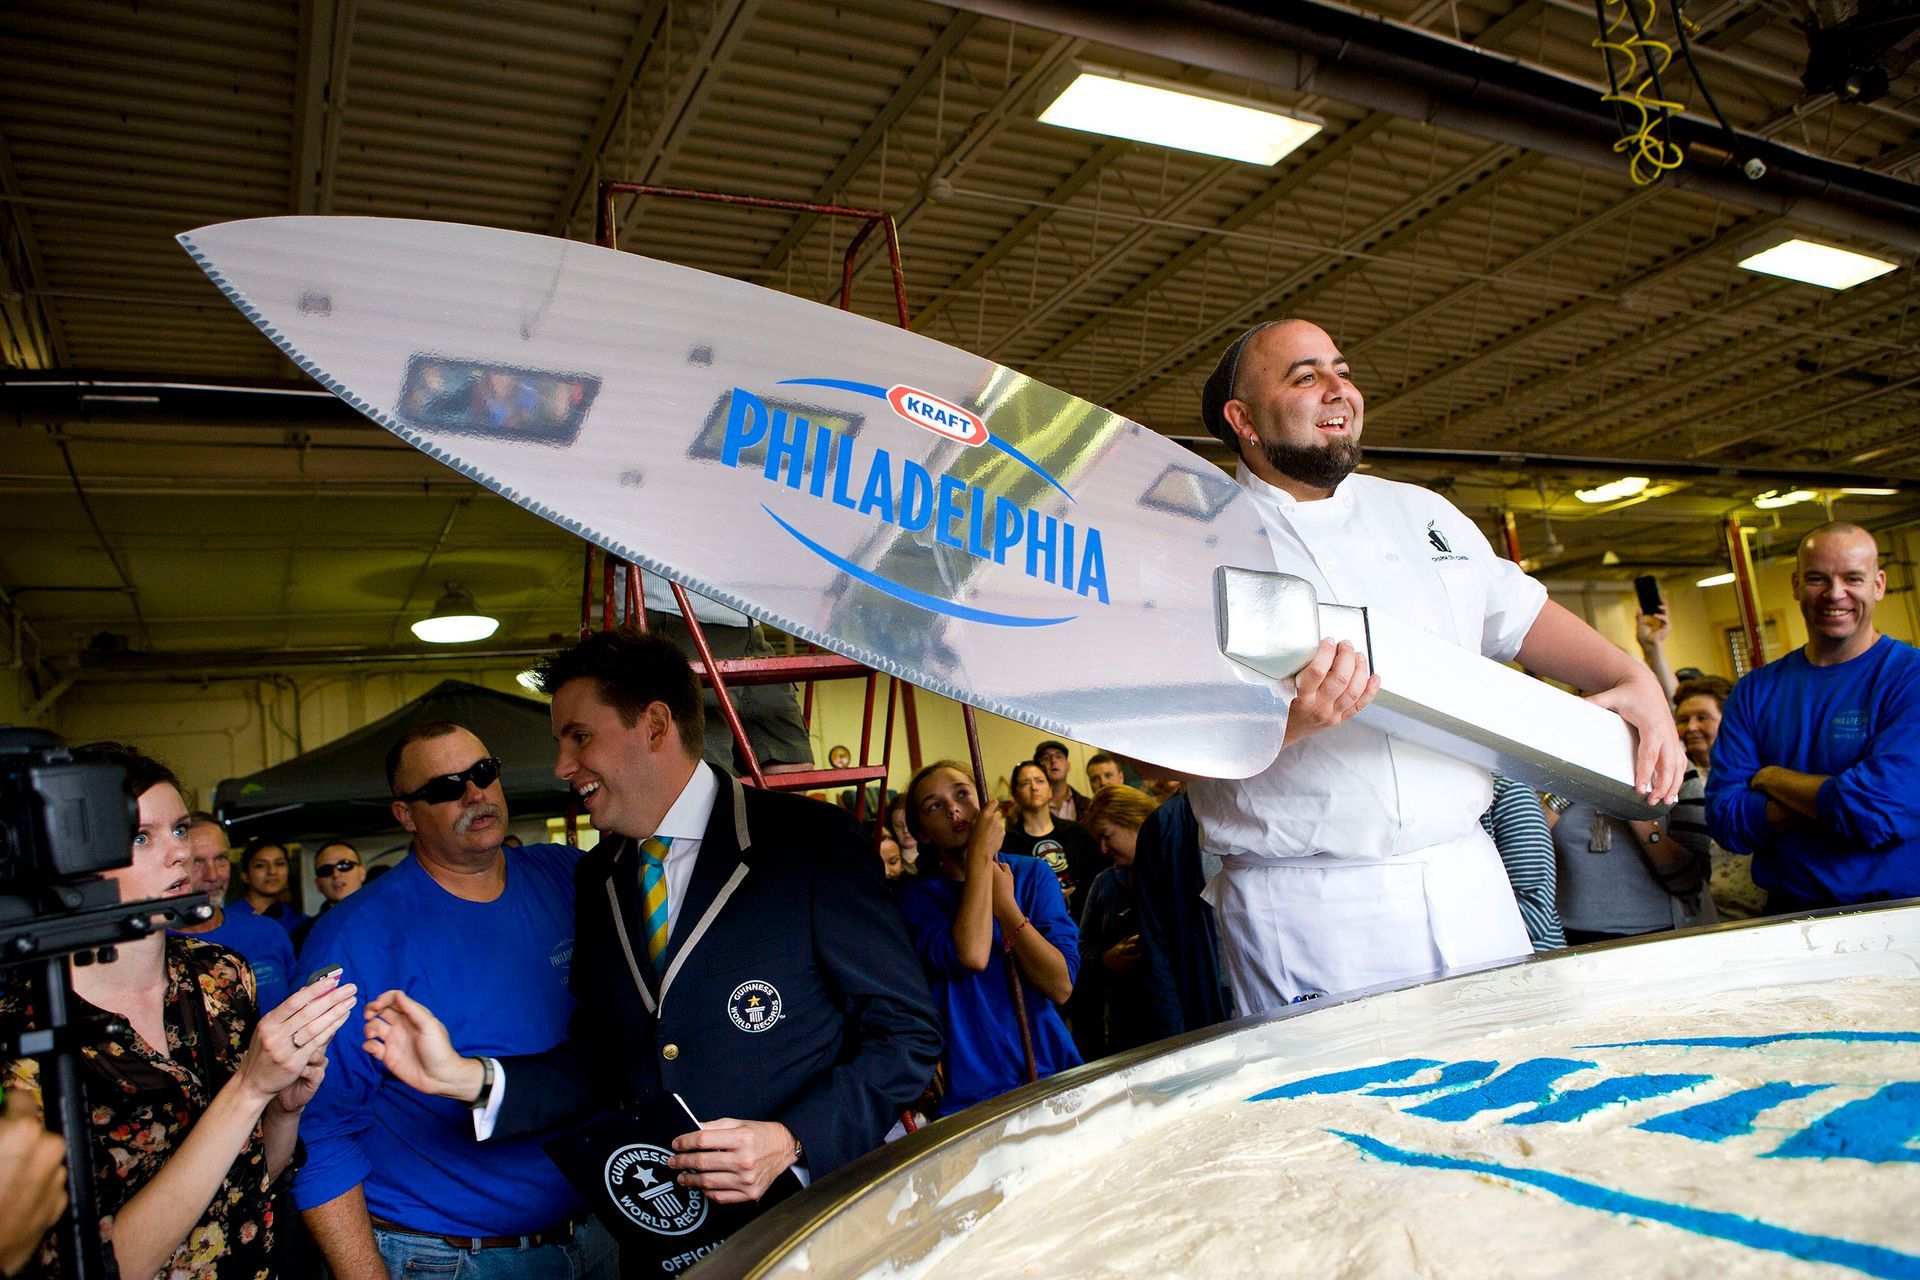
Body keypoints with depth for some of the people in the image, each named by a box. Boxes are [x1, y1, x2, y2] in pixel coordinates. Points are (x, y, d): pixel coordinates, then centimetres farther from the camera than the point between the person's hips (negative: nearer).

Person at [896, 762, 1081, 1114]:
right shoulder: (918, 896, -1)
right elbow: (972, 956, -22)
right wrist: (982, 854, -13)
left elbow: (1061, 987, -2)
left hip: (1053, 1069, 2)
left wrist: (1005, 903, -9)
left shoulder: (1033, 873, 7)